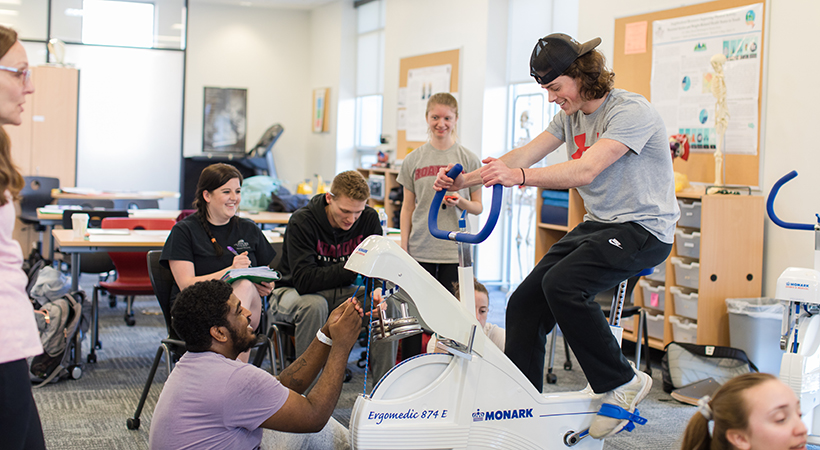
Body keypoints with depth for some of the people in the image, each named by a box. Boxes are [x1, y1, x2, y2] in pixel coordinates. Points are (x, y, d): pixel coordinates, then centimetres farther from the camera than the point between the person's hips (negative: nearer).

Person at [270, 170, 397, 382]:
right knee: (314, 305, -38)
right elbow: (303, 280, -31)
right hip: (293, 291, -4)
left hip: (340, 292, 4)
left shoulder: (369, 218, -9)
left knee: (386, 302, -21)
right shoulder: (302, 221, -23)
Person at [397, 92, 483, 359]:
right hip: (420, 250, 1)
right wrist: (403, 248, 4)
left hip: (454, 250, -1)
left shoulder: (468, 160, 3)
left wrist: (460, 202, -14)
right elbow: (407, 208, 11)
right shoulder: (414, 160, 7)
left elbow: (478, 207, 7)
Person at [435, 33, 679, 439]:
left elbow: (585, 170, -30)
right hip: (597, 224, 8)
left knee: (562, 283, -30)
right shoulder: (570, 115, 9)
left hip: (644, 229, -8)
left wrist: (518, 176, -42)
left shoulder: (630, 112, -18)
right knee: (524, 303, -5)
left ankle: (621, 384, -12)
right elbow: (526, 154, 6)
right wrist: (464, 179, -6)